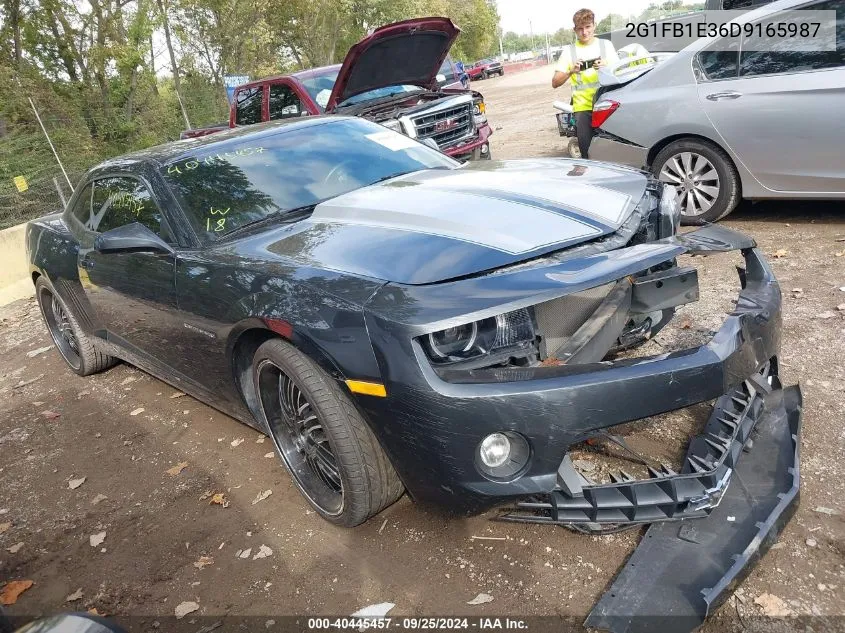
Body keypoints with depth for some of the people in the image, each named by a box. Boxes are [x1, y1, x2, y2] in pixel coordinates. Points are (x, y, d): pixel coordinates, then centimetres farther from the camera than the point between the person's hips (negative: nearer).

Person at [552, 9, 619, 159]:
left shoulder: (606, 45, 12)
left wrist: (606, 66, -11)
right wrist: (571, 71, -14)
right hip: (583, 108, 0)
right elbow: (555, 83, 5)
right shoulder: (569, 51, 10)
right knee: (588, 153, -7)